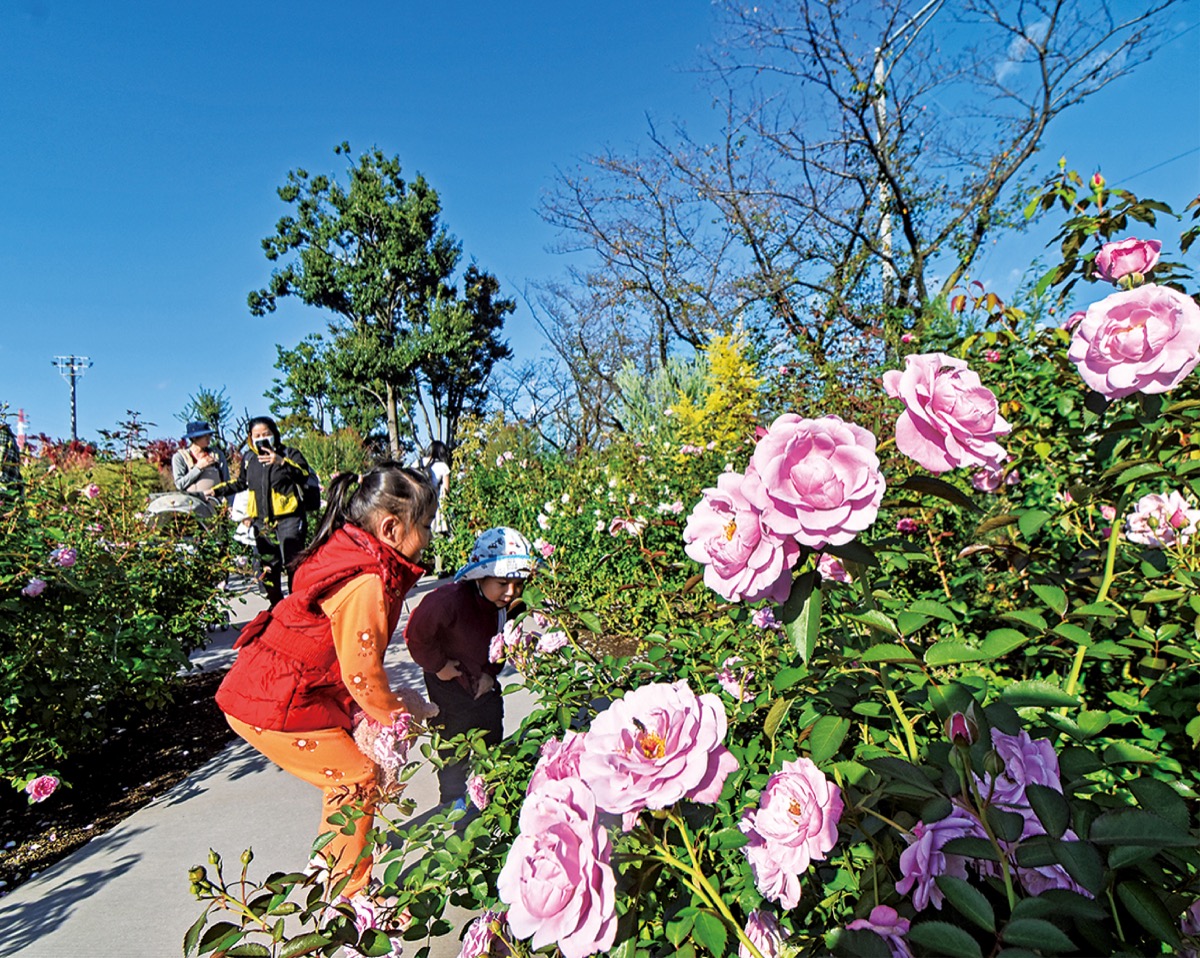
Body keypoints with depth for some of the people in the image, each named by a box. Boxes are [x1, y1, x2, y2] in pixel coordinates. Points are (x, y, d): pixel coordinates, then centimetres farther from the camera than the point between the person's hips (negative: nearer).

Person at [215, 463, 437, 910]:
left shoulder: (346, 552, 3)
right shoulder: (366, 583, -27)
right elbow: (362, 673, -20)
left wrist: (393, 702, 11)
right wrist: (400, 717, -1)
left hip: (262, 684, 10)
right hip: (273, 708, -10)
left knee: (347, 761, 20)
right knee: (359, 777, 0)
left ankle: (333, 862, 40)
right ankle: (350, 896, 17)